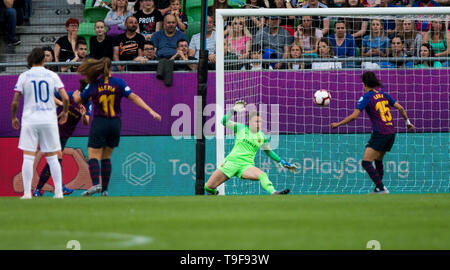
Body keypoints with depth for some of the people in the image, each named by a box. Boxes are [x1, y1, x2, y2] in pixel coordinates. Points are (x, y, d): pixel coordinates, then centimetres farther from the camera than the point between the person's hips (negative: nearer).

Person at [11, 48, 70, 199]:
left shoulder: (24, 76, 0)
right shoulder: (52, 75, 3)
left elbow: (15, 102, -2)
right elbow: (65, 98, -4)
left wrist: (14, 118, 14)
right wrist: (65, 112, 15)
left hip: (30, 120, -1)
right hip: (49, 120, 1)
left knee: (28, 157, 0)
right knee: (52, 157, 7)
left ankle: (27, 192, -6)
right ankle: (59, 191, 3)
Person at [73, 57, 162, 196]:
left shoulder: (93, 85, -2)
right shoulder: (119, 83, -2)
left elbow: (78, 100, 8)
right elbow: (133, 97, -9)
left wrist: (76, 94, 33)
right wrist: (150, 110, -11)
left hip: (99, 124, -2)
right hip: (115, 124, 2)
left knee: (93, 156, -3)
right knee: (106, 157, 14)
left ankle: (96, 184, -26)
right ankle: (104, 189, 10)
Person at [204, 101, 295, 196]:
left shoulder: (262, 136, 10)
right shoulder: (241, 128, 4)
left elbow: (268, 152, 24)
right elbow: (225, 122, -5)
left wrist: (282, 162, 19)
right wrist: (234, 110, -16)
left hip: (247, 165, 1)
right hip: (231, 161, -1)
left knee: (262, 175, -32)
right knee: (209, 187, -5)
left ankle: (274, 193, -52)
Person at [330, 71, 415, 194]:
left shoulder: (366, 97, -6)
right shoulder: (383, 95, 13)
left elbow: (354, 116, -11)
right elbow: (400, 108, 13)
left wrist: (338, 124, -2)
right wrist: (408, 122, 27)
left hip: (380, 134, -8)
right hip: (391, 133, 8)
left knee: (366, 163, -10)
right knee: (378, 161, 22)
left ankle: (382, 188, -20)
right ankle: (378, 189, 25)